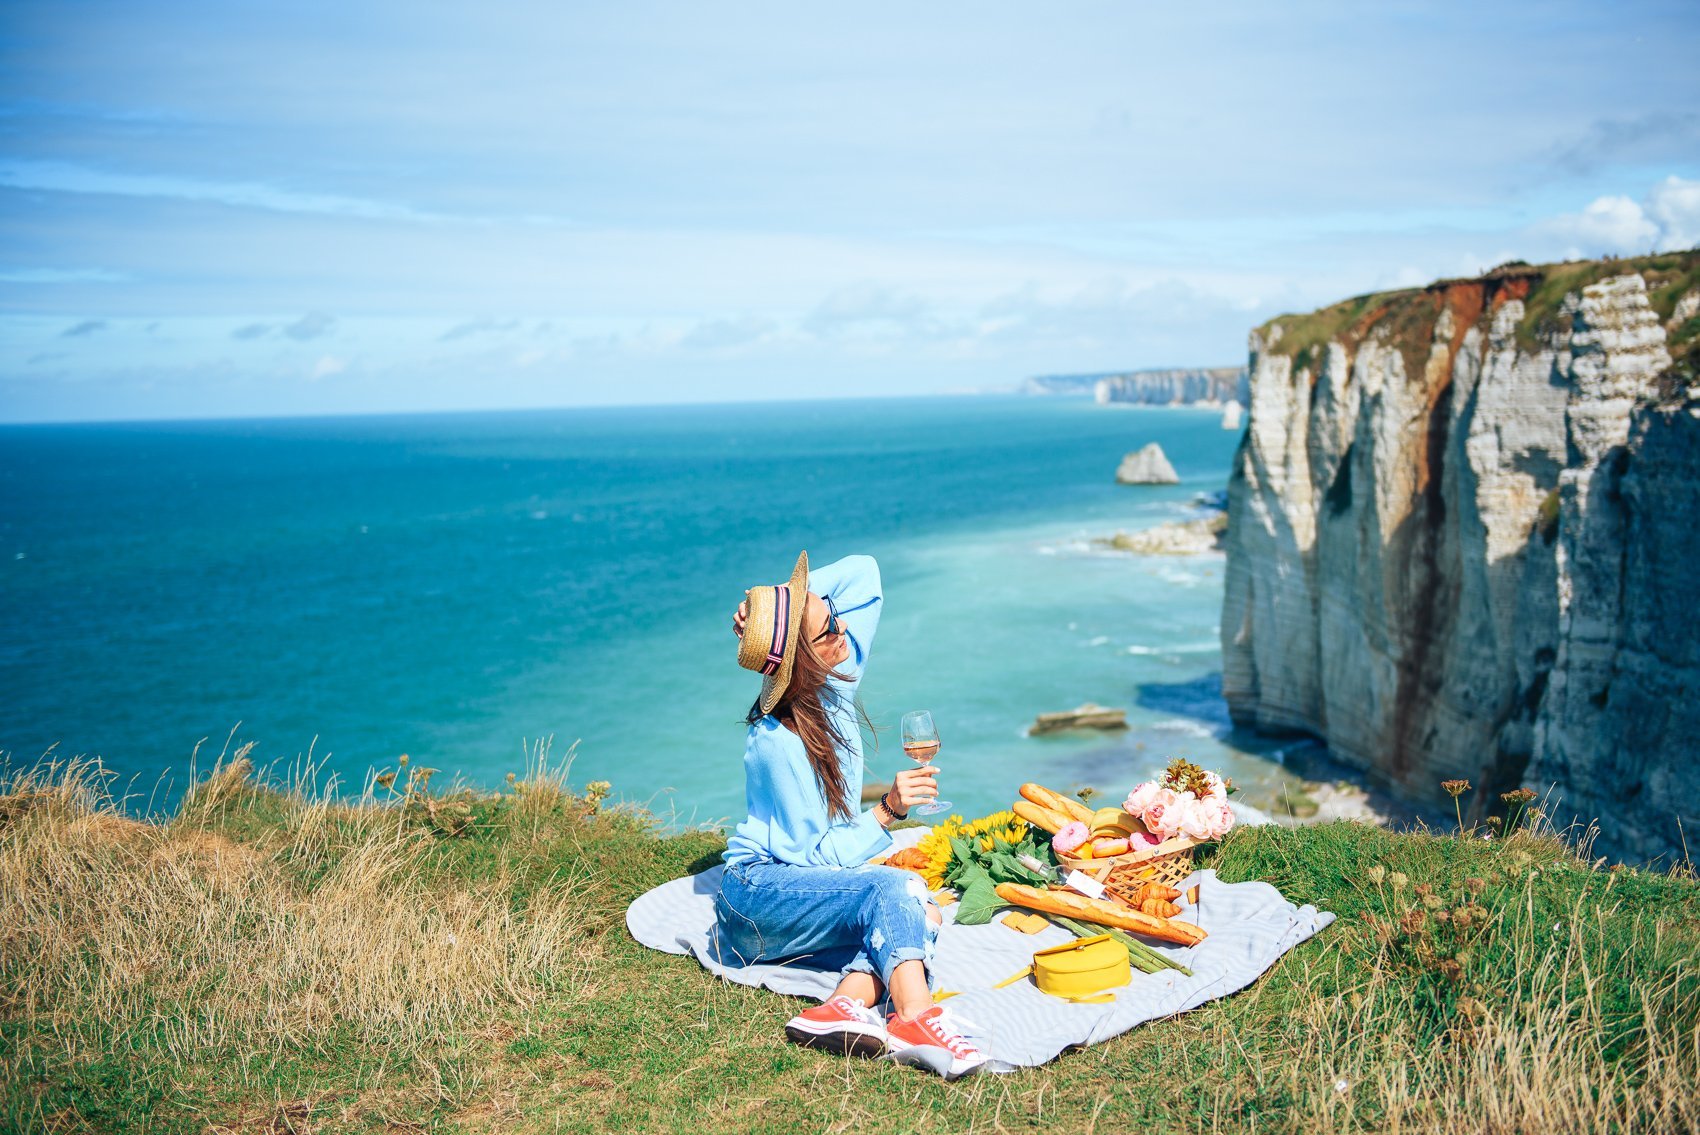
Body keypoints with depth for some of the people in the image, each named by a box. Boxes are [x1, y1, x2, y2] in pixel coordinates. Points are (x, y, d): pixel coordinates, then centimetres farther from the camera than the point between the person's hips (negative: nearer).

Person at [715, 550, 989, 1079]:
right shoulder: (778, 743, -24)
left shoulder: (833, 680, -3)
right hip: (761, 887, -8)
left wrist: (790, 602, -8)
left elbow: (861, 572, 5)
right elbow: (814, 855, -19)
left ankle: (845, 1005, -42)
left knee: (920, 915, -21)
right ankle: (915, 1021, -50)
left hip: (812, 881, 8)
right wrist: (887, 811, -25)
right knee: (893, 888, -33)